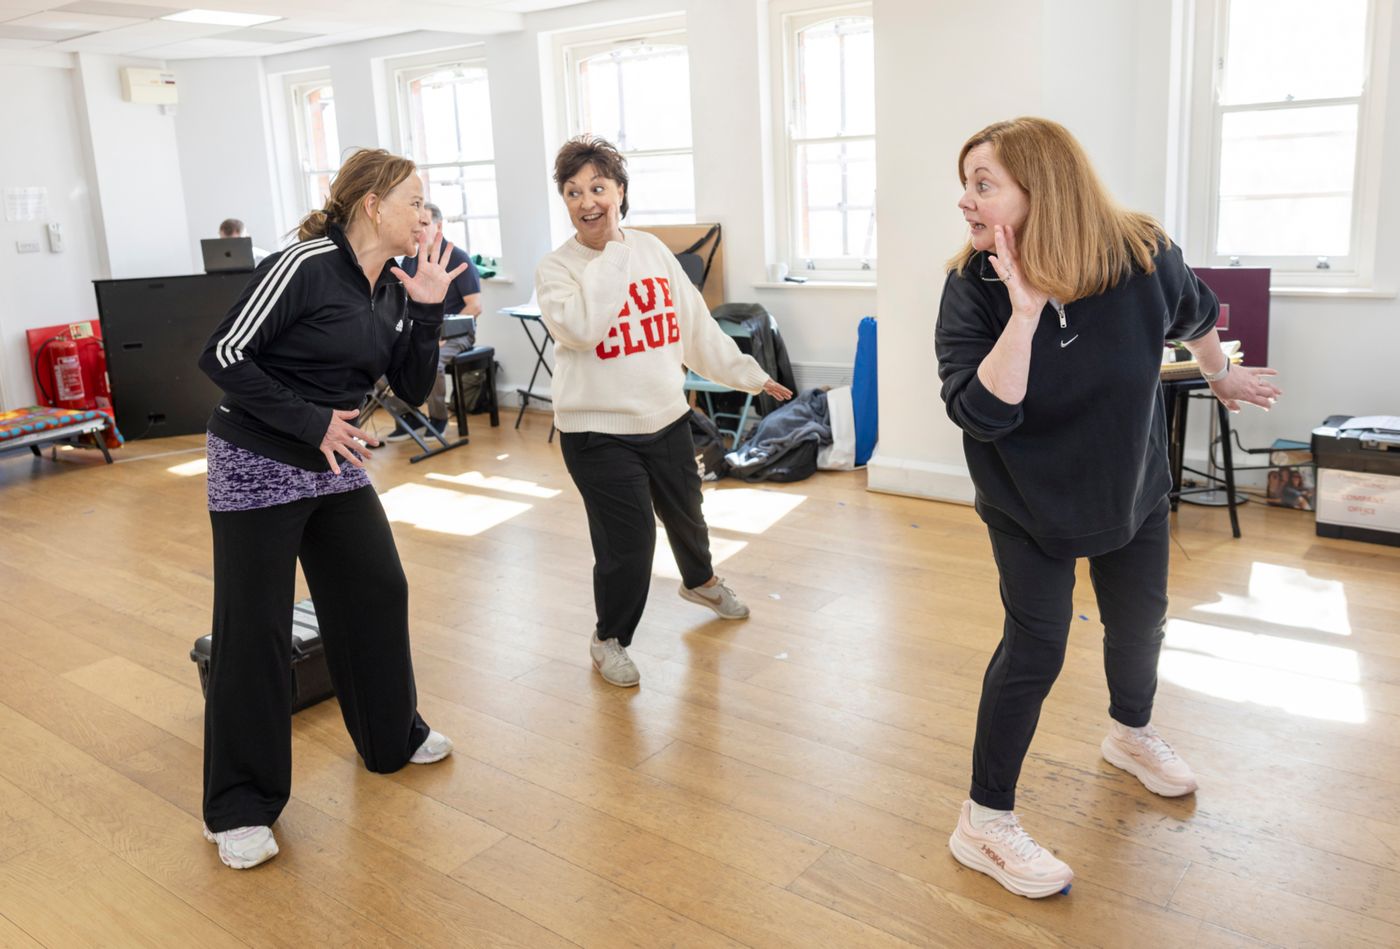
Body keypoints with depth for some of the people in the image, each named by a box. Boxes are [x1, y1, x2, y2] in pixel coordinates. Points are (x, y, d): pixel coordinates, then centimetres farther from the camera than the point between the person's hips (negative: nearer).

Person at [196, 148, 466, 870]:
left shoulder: (394, 290, 4)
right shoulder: (304, 266, -19)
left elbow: (415, 388, 4)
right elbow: (223, 356, -19)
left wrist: (428, 310, -8)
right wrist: (311, 421, -21)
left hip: (336, 465, 8)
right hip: (257, 466, -7)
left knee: (377, 595, 12)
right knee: (254, 630, -2)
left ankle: (392, 738, 34)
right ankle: (238, 808, 13)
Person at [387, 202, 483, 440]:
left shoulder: (458, 259, -6)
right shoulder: (410, 259, 12)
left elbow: (475, 306, -12)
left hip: (456, 332, -5)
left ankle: (438, 419, -12)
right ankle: (408, 417, -7)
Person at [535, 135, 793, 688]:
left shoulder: (651, 250, 4)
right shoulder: (556, 268, -9)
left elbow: (696, 325, 9)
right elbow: (581, 327, -29)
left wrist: (747, 374, 11)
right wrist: (611, 249, -22)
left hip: (666, 418, 5)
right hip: (599, 431, -5)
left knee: (686, 516, 24)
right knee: (627, 544, -5)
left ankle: (701, 581, 56)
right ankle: (609, 640, 22)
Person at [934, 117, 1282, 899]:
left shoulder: (1144, 256, -20)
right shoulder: (974, 287, -24)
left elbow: (1196, 315, 4)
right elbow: (980, 414, -33)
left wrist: (1223, 376, 21)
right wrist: (1025, 311, -41)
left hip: (1134, 489, 3)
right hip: (1030, 504, -3)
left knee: (1140, 621, 19)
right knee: (1035, 646, -7)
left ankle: (1133, 733, 51)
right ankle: (987, 821, 7)